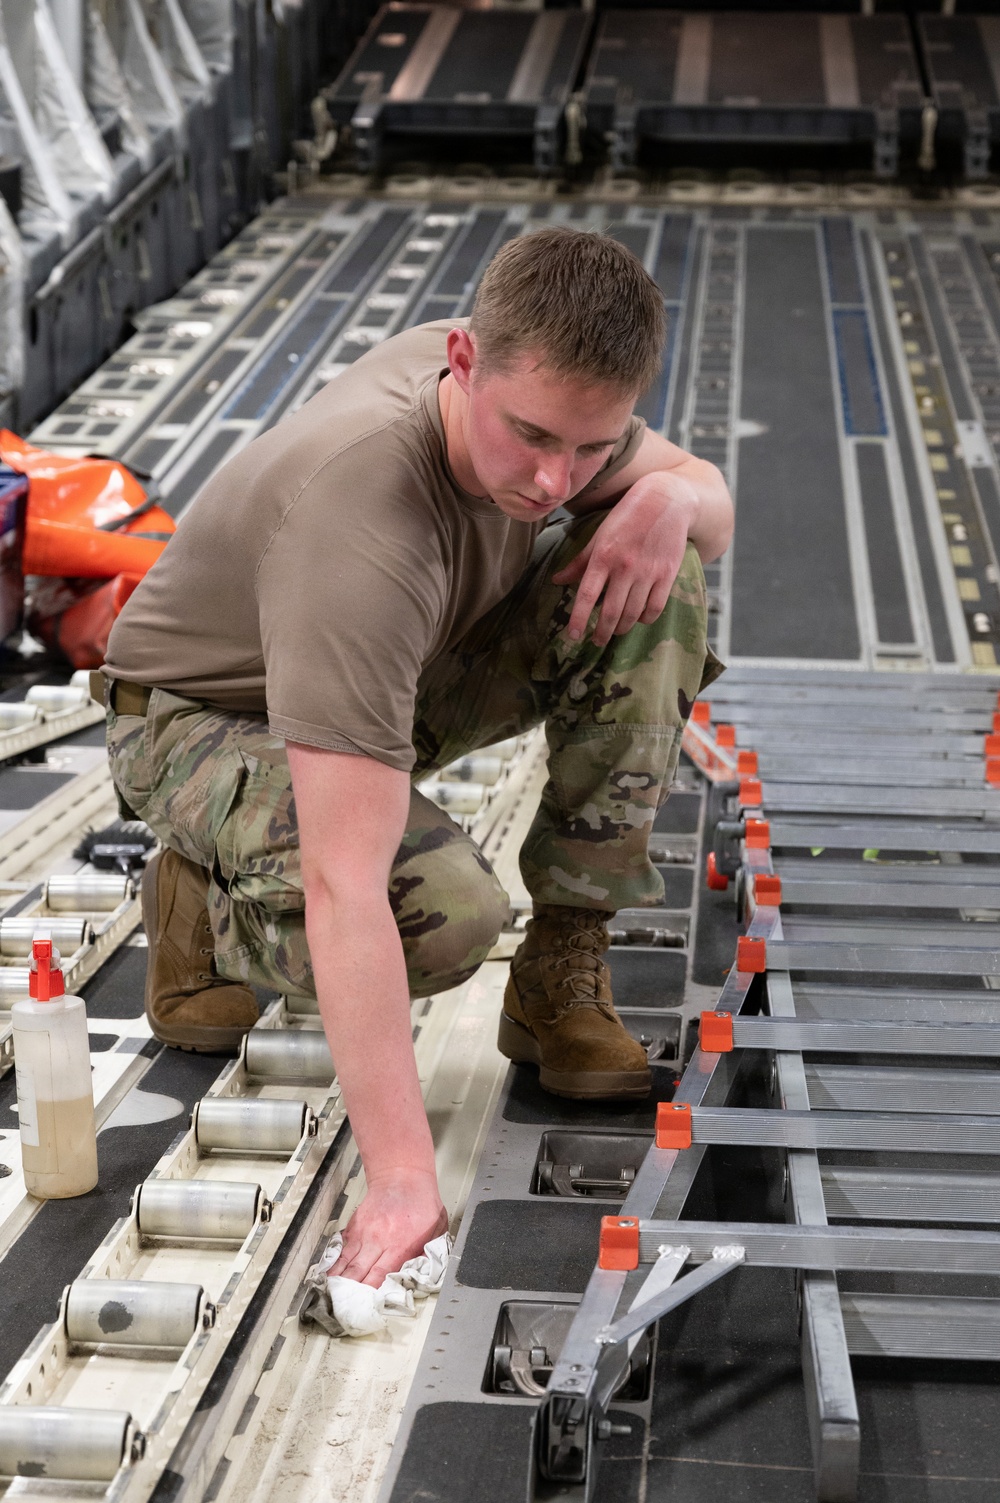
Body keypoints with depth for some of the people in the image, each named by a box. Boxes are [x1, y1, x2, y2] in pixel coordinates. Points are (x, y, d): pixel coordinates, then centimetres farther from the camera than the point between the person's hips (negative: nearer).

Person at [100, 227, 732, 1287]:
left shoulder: (538, 382, -19)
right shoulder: (361, 521, -41)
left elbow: (712, 505, 1)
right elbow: (345, 887, -46)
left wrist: (670, 495, -27)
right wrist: (401, 1178, -50)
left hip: (399, 672, 7)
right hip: (206, 716, -7)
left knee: (655, 585, -18)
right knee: (447, 915, -36)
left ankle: (562, 975, -9)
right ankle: (210, 900, -2)